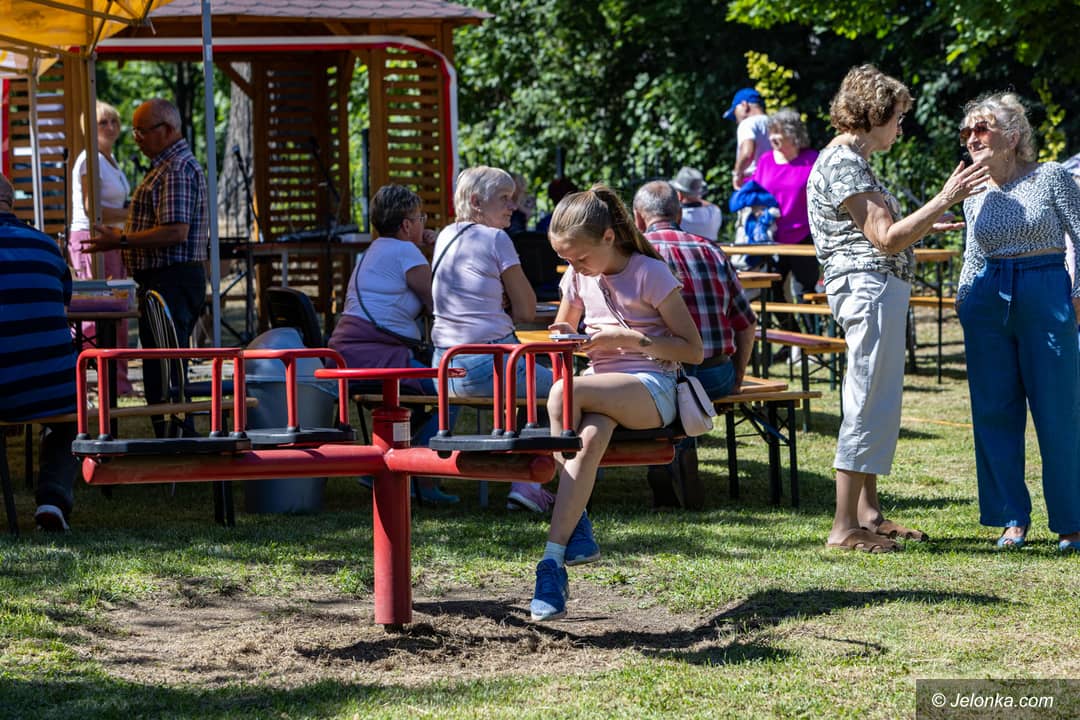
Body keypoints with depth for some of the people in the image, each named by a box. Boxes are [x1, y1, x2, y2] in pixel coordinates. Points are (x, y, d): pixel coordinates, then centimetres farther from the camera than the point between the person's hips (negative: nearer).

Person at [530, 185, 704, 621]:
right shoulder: (578, 279, 13)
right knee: (589, 439, -35)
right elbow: (563, 330, 30)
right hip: (600, 389, 5)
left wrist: (630, 339, -17)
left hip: (651, 389, -5)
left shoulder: (650, 274, -5)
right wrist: (560, 339, 4)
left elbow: (693, 351, -6)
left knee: (564, 392, -33)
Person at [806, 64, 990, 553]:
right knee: (871, 404, -10)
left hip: (874, 291, 11)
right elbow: (886, 239, -21)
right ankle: (845, 527, -10)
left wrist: (929, 226, 30)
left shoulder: (846, 160, 18)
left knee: (874, 403, 16)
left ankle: (868, 513, 22)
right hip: (870, 288, -11)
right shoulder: (844, 164, -15)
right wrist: (943, 200, -18)